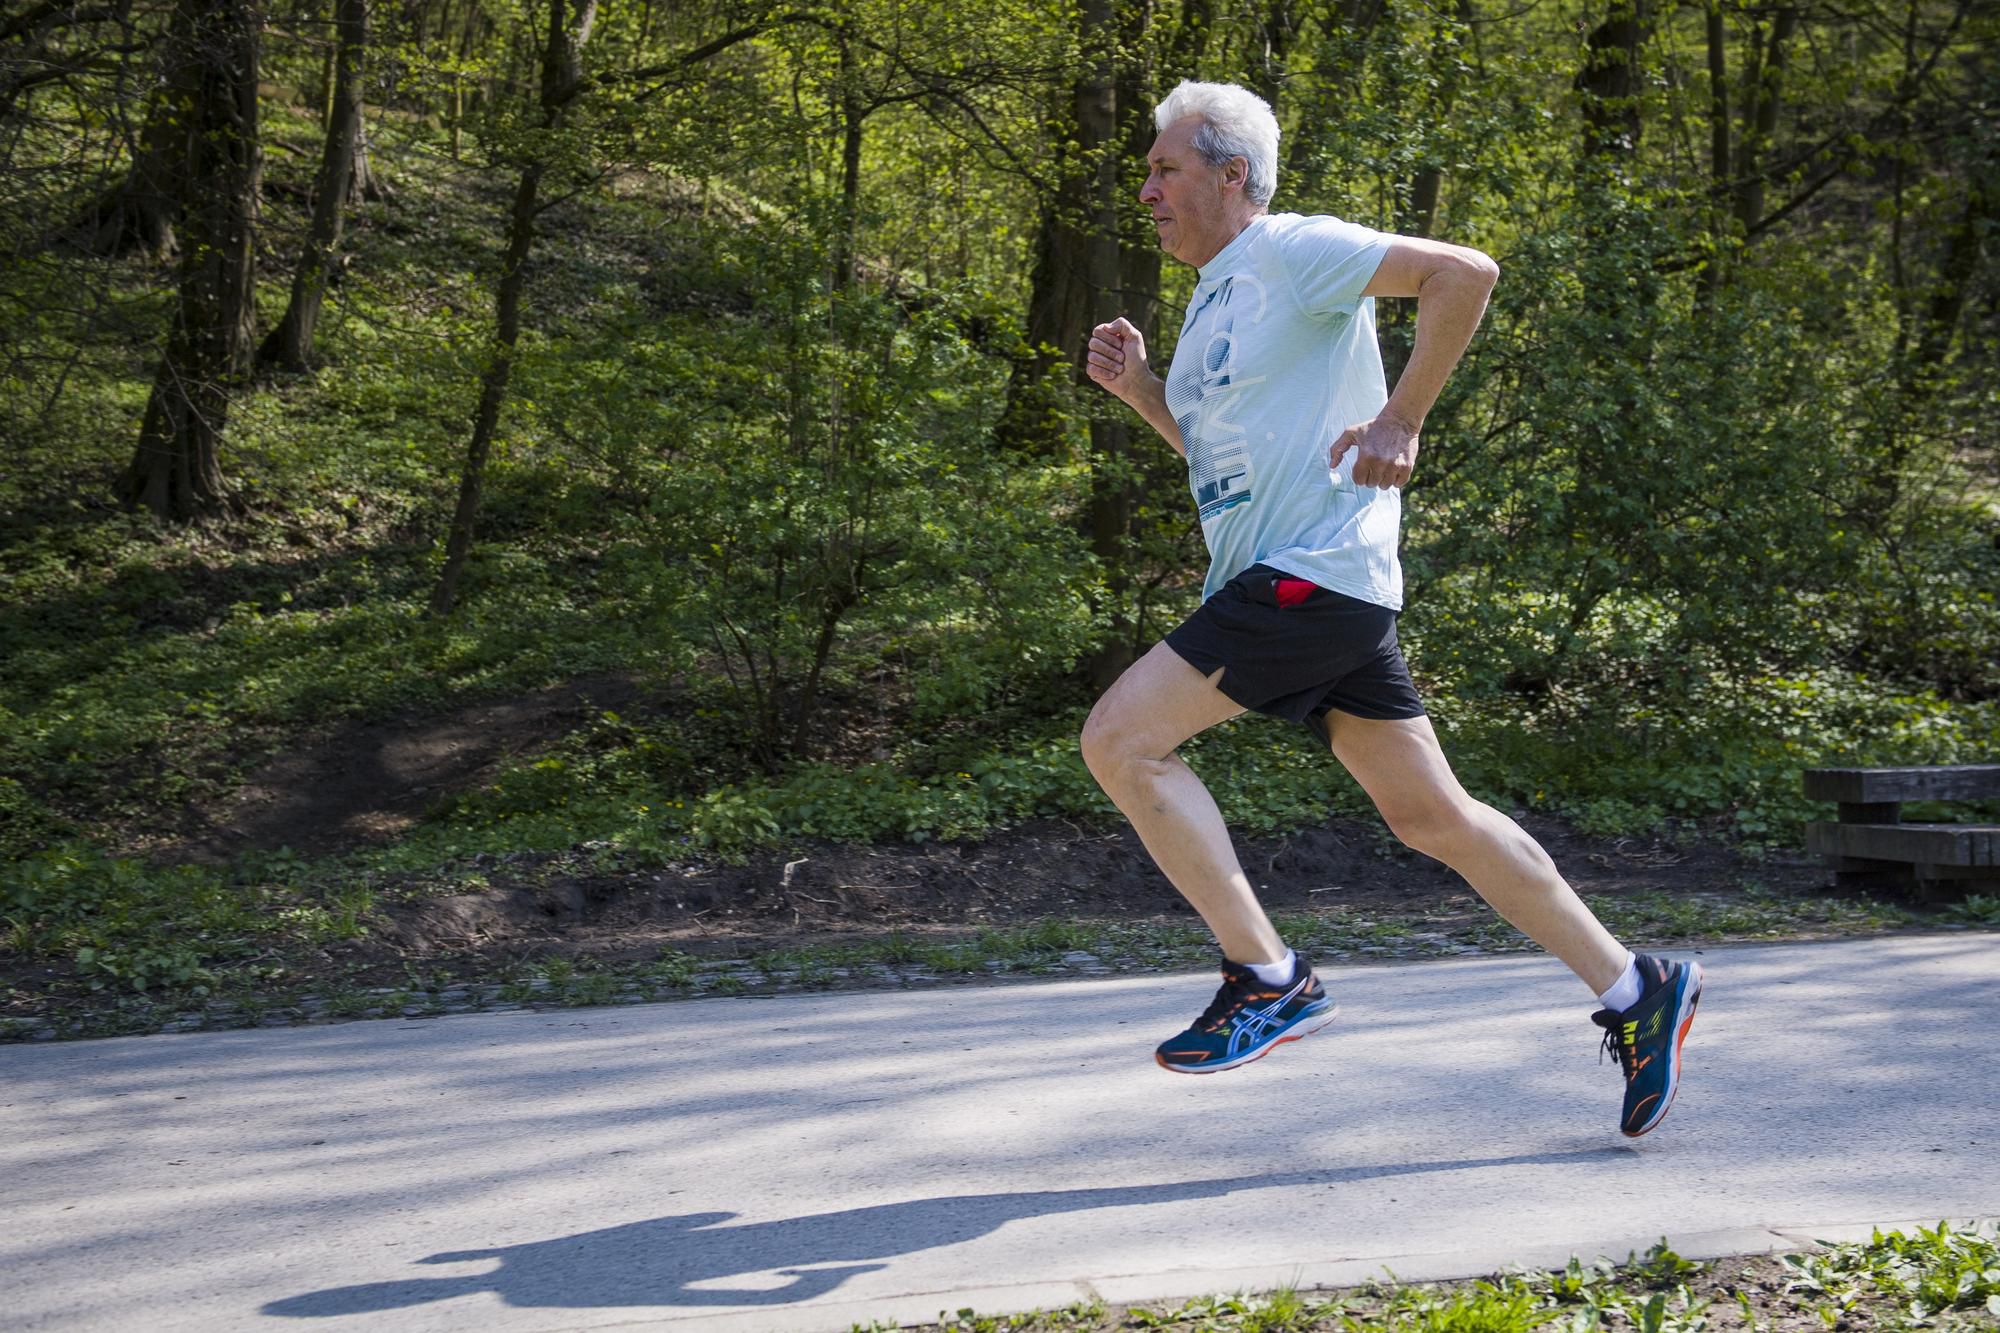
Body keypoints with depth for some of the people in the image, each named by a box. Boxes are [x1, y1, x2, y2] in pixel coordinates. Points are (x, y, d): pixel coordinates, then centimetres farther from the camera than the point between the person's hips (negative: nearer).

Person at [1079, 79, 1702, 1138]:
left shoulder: (1290, 251, -7)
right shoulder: (1214, 296, 21)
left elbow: (1464, 272, -17)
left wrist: (1399, 420, -17)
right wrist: (1137, 387, 16)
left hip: (1315, 573, -10)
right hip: (1275, 583, 10)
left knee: (1119, 739, -14)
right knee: (1431, 815, 8)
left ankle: (1269, 980, -8)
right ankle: (1634, 991, 14)